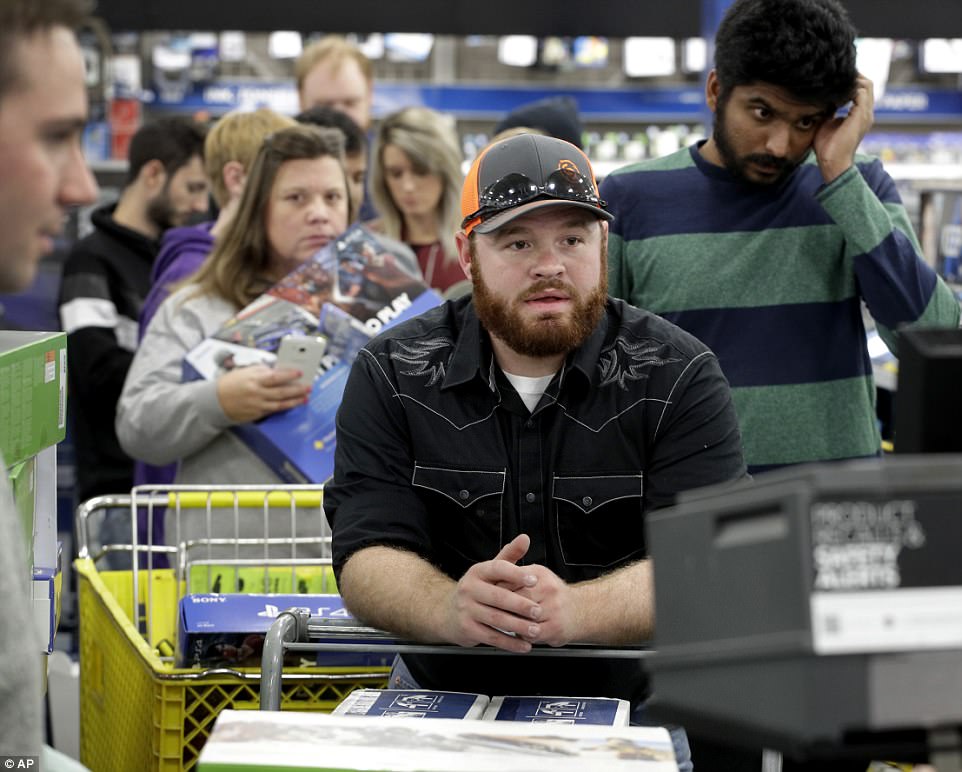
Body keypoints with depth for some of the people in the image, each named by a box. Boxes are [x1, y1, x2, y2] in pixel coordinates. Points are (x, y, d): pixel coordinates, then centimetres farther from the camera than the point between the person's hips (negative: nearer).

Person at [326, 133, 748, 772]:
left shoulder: (679, 377, -2)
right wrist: (450, 609, -31)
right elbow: (367, 558, -8)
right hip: (442, 699, 0)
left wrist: (574, 610, -34)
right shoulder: (392, 376, 2)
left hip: (628, 712, 0)